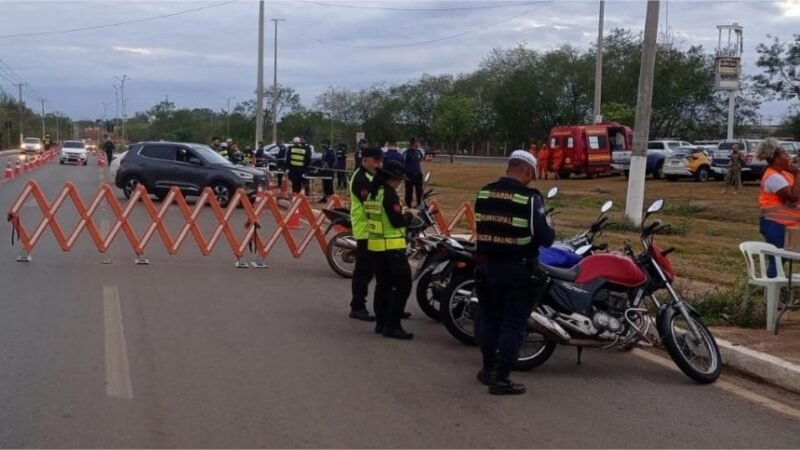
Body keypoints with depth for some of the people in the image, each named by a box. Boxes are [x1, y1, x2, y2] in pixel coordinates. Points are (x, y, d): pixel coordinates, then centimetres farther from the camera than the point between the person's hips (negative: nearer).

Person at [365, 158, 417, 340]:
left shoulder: (372, 193, 12)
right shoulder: (389, 195, -15)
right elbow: (398, 221, -19)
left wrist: (401, 214, 15)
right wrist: (410, 214, -1)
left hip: (374, 246, 9)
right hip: (391, 247, -9)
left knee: (383, 284, 16)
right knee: (402, 285, -7)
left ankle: (381, 323, 20)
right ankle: (392, 326, -10)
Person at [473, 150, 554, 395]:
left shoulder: (483, 193, 2)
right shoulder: (530, 198, -16)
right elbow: (545, 237, -15)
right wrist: (548, 232, 6)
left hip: (487, 265, 6)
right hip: (517, 269, -6)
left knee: (489, 319, 18)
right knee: (513, 324, 2)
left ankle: (488, 369, 30)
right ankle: (500, 378, 3)